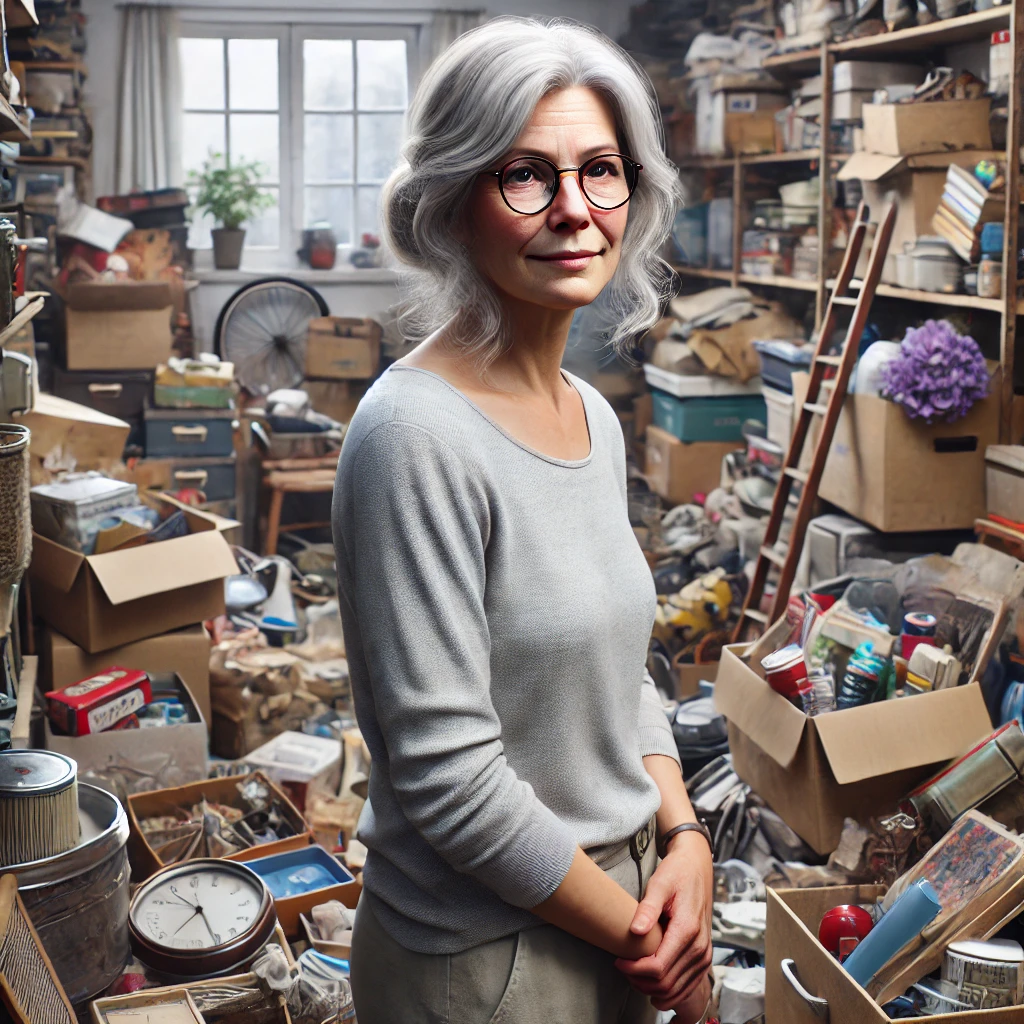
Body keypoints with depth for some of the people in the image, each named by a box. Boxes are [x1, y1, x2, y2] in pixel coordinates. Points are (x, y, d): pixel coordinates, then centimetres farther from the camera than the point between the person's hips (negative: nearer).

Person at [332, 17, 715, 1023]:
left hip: (618, 893, 7)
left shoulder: (594, 417, 3)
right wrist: (637, 936, -13)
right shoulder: (416, 436, -22)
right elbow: (447, 771, -23)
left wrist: (685, 841, -4)